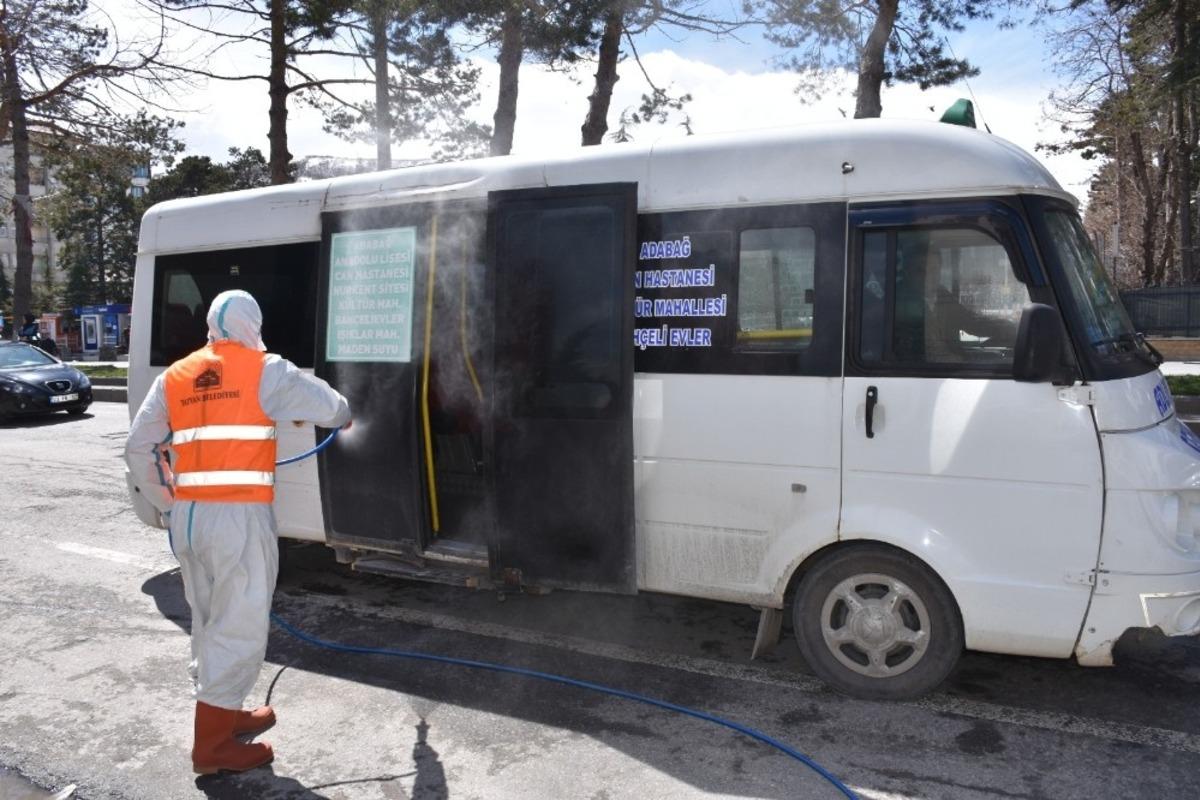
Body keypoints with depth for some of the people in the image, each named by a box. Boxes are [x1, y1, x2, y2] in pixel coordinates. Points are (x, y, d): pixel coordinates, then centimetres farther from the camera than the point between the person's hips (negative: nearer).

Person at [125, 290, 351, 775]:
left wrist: (169, 505, 21)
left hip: (187, 518, 7)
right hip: (238, 517, -6)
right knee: (238, 627, 1)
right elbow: (327, 406, 5)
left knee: (210, 623, 19)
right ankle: (212, 745, 6)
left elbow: (139, 450, 13)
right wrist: (344, 416, 28)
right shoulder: (264, 369, -2)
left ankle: (224, 714, 33)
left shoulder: (174, 377, 13)